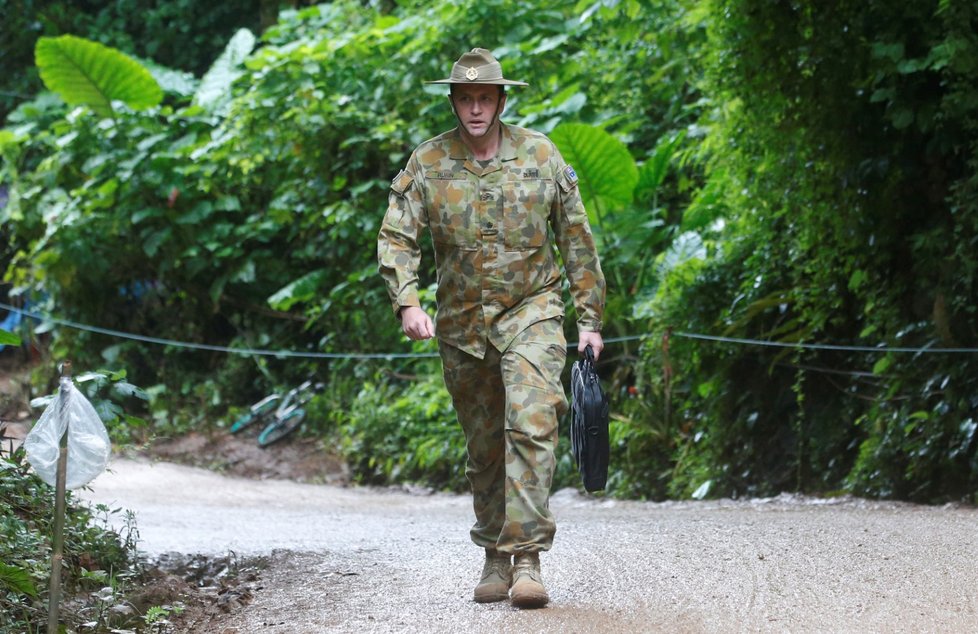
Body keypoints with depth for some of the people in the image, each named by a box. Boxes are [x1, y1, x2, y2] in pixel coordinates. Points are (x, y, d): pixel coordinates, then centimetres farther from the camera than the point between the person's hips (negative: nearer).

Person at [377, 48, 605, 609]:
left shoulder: (541, 156, -2)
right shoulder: (428, 164, -1)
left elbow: (578, 242, 5)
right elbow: (397, 238, -5)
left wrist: (591, 320, 4)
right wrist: (408, 303, -23)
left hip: (531, 311, -2)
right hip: (462, 324, 2)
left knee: (531, 423, -20)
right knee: (484, 448, 10)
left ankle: (527, 560, -23)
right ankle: (496, 559, 23)